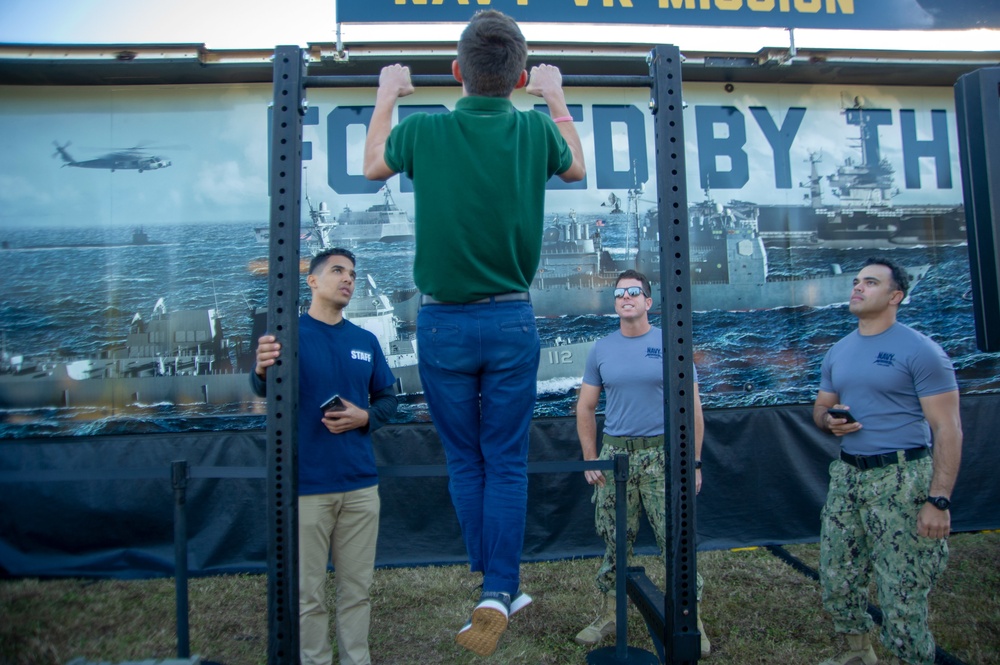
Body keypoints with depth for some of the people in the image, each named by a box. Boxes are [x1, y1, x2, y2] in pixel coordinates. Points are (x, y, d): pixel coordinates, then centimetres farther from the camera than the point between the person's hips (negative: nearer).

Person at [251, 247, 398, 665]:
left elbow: (387, 398, 14)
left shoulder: (366, 341, 12)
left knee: (357, 587, 12)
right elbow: (267, 389, -17)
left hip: (360, 484, 4)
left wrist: (365, 418, -7)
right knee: (308, 593, 4)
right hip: (306, 485, -4)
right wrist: (262, 371, -41)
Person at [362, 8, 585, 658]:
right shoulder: (537, 129, -4)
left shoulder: (423, 130, -7)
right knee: (507, 463, 9)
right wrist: (556, 97, 32)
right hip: (512, 320, 1)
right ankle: (497, 592, 6)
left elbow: (373, 165, 16)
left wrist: (388, 96, 29)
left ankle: (501, 588, 25)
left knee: (465, 462, 14)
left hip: (444, 322, 0)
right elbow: (576, 169, 21)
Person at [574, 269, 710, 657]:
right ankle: (609, 615, 26)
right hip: (614, 454, 2)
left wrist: (694, 461, -5)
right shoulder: (601, 350, 5)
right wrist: (590, 460, 2)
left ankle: (691, 621, 15)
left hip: (662, 455, -2)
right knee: (614, 543, 11)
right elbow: (585, 408, 9)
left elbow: (692, 406, -1)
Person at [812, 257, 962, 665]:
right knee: (836, 577, 13)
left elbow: (947, 428, -11)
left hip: (902, 478, -6)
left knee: (902, 591, -1)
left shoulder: (920, 350, -9)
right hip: (847, 474, 6)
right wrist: (829, 420, -4)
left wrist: (939, 501, -18)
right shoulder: (838, 352, 11)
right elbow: (821, 406, 22)